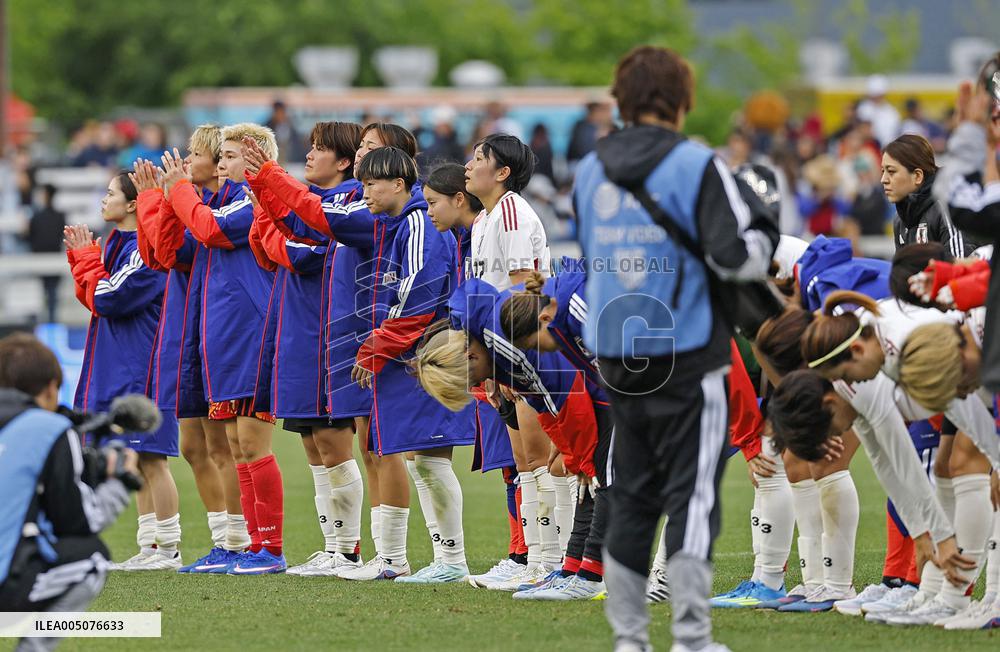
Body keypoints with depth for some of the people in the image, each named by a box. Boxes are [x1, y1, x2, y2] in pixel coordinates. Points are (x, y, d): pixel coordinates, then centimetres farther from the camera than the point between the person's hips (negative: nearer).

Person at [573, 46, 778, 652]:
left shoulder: (590, 170, 9)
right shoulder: (697, 166, -10)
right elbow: (737, 255, -15)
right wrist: (765, 230, 6)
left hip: (615, 355, 5)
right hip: (686, 351, -5)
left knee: (631, 496, 12)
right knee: (693, 495, -1)